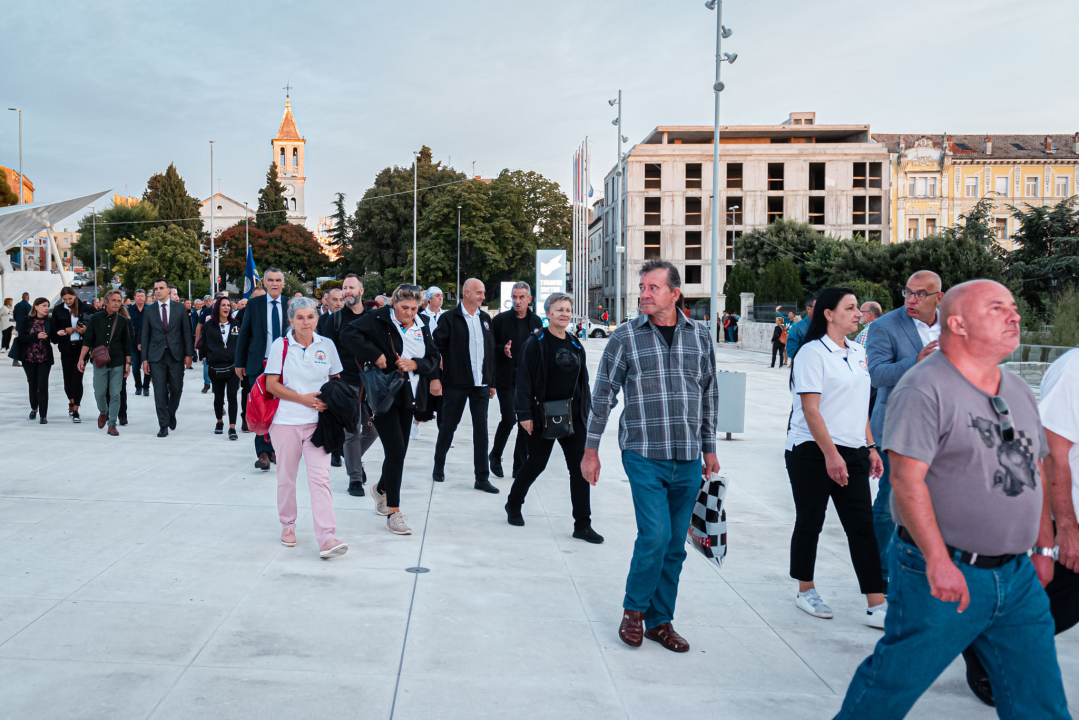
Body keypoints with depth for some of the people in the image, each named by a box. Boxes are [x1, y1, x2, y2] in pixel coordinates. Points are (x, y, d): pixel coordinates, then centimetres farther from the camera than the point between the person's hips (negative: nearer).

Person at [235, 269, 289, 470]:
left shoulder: (290, 305, 5)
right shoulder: (254, 304, 3)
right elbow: (244, 334, 5)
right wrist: (240, 363, 3)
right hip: (259, 364, -1)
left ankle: (274, 449, 18)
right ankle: (263, 452, -2)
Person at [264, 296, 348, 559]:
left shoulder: (326, 345, 5)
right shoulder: (280, 345, -1)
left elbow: (336, 380, 15)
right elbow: (272, 384, -4)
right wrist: (303, 399, -13)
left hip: (317, 421, 0)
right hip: (286, 421, 0)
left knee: (320, 478, -9)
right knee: (286, 477, 11)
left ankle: (326, 538, -14)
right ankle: (288, 525, 31)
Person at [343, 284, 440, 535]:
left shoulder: (421, 327, 7)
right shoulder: (378, 319, -9)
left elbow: (434, 358, 7)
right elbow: (349, 335, -20)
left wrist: (415, 364, -13)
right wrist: (375, 356, -26)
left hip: (409, 396, 6)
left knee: (399, 450, 14)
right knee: (396, 449, -13)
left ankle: (382, 489, 42)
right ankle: (393, 513, -6)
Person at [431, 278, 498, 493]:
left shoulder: (485, 319, 11)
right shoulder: (450, 319, -5)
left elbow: (491, 351, 15)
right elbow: (437, 347, -7)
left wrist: (491, 382, 13)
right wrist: (437, 378, -10)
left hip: (480, 384, 4)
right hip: (456, 384, -4)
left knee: (481, 429, 2)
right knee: (448, 426, 8)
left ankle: (482, 478, 5)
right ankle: (439, 467, 28)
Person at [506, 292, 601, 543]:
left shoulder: (575, 345, 10)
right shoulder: (535, 343, -8)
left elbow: (583, 381, 15)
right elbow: (524, 379, -12)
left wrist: (586, 411, 10)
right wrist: (525, 414, -17)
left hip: (572, 415, 5)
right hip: (543, 415, -5)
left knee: (580, 467, -1)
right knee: (536, 463, 8)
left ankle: (582, 525, 5)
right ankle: (513, 504, 34)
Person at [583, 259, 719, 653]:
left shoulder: (700, 336, 7)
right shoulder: (625, 336, -2)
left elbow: (709, 395, 15)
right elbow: (602, 395, 3)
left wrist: (709, 450, 15)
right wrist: (591, 450, 2)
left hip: (687, 459, 4)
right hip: (644, 455, -3)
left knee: (675, 545, 8)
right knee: (655, 535, -13)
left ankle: (660, 621, 22)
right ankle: (634, 610, 10)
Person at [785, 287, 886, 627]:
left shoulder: (857, 353, 12)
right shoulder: (812, 353, -10)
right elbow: (811, 409, -16)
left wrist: (871, 447, 14)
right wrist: (831, 454, -20)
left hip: (851, 452, 6)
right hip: (812, 452, -6)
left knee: (862, 526, 1)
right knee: (810, 523, 6)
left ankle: (877, 606, 2)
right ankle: (805, 591, 23)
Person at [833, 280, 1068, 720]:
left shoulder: (1019, 391, 12)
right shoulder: (924, 390, -14)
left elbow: (1036, 472, 22)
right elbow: (907, 480, -21)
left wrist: (1044, 548, 20)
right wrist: (938, 562, -24)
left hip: (1018, 577, 8)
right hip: (944, 575, -7)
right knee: (893, 685, 4)